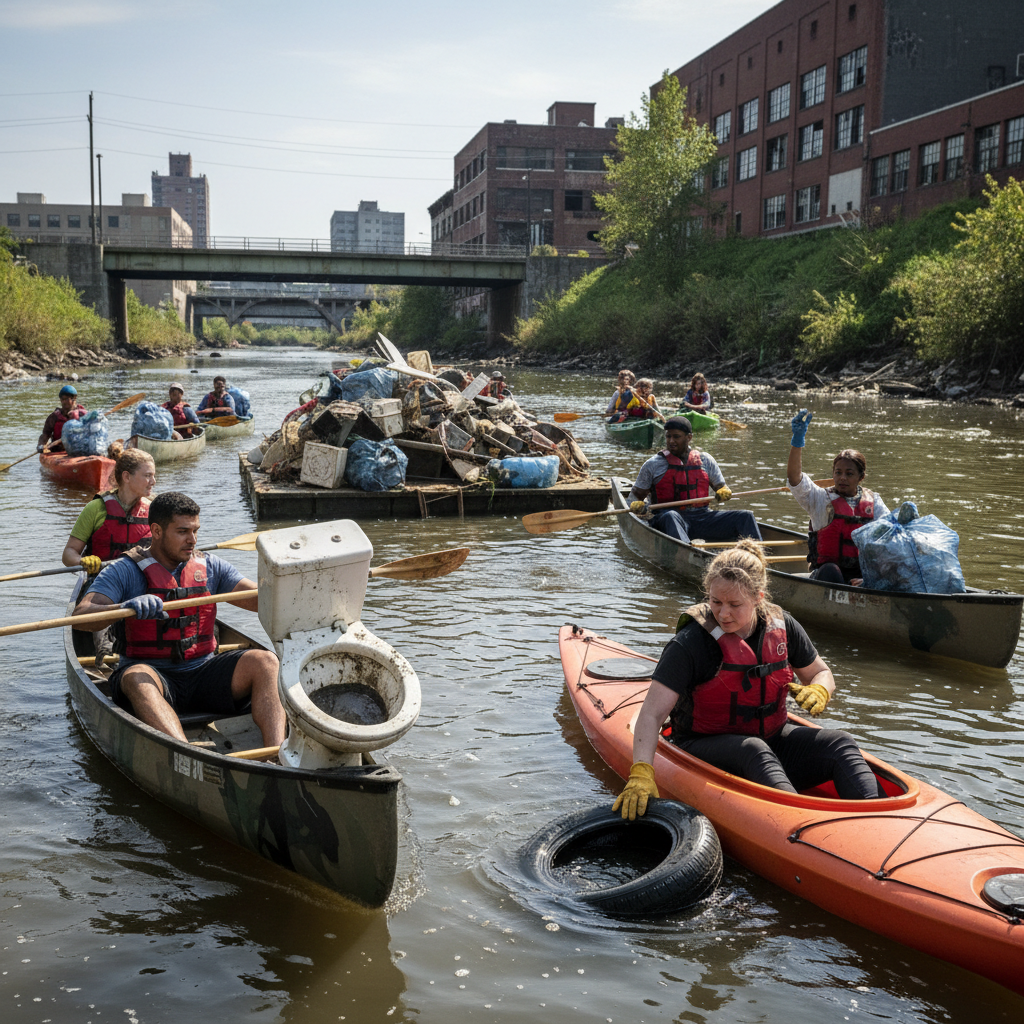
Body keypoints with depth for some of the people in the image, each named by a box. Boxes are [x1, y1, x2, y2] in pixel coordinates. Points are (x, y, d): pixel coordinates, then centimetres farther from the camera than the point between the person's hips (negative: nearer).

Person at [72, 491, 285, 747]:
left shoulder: (211, 567, 11)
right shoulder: (126, 571, 0)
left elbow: (259, 599, 2)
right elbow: (80, 615, -13)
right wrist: (125, 607, -34)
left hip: (204, 671, 3)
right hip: (152, 672, -3)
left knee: (266, 661, -21)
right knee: (137, 678, -37)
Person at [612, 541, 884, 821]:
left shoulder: (781, 626, -2)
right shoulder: (690, 644, -17)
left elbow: (821, 674, 14)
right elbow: (652, 714, -23)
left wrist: (818, 692, -11)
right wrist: (641, 773, -38)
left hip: (772, 737, 5)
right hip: (706, 745, -5)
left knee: (840, 743, -19)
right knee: (754, 752, -36)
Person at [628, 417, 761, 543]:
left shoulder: (705, 460, 16)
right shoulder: (653, 464, 9)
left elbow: (721, 487, 22)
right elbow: (635, 495, 12)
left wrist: (724, 493, -4)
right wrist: (638, 506, -12)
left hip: (703, 517, 4)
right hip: (667, 521, -4)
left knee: (745, 516, -15)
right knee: (670, 516, -40)